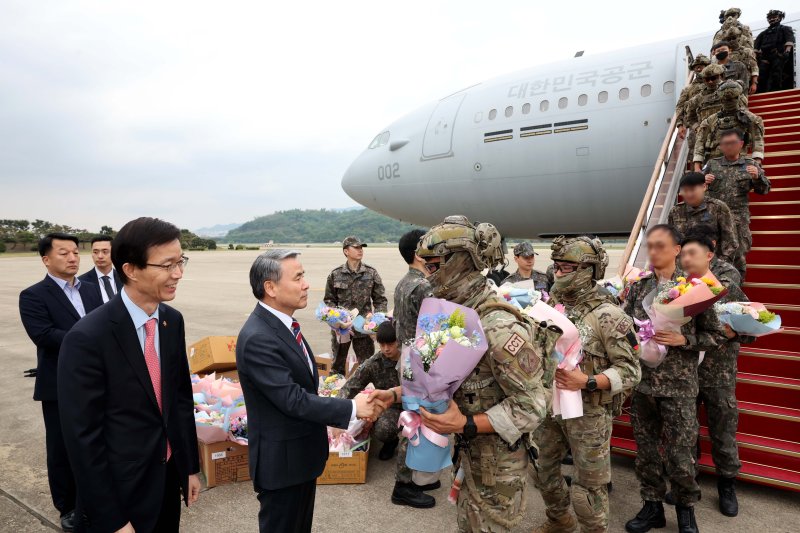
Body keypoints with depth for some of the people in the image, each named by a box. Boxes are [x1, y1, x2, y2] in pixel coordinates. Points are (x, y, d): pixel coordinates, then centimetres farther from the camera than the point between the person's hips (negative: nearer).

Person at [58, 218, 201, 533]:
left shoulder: (172, 321, -3)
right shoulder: (87, 338, -22)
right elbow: (83, 437, -18)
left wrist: (191, 466, 10)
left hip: (169, 476, 6)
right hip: (121, 490, -6)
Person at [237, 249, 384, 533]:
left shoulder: (280, 323, 2)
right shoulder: (257, 339, -28)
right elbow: (293, 400, -29)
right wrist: (352, 408, -23)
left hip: (302, 453, 9)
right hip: (281, 460, -8)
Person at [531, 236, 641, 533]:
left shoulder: (608, 316, -16)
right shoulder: (551, 307, 1)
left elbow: (630, 370, -16)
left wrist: (586, 382, -27)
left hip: (588, 413, -6)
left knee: (588, 485, 8)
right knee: (542, 467, 22)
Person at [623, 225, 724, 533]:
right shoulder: (637, 287, 4)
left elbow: (716, 335, -1)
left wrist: (683, 340, -15)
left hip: (678, 385, -3)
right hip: (642, 381, 3)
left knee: (679, 453, 6)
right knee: (646, 449, 13)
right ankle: (652, 506, 31)